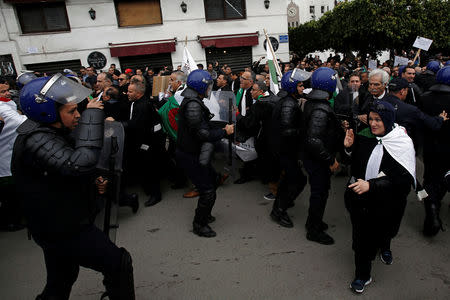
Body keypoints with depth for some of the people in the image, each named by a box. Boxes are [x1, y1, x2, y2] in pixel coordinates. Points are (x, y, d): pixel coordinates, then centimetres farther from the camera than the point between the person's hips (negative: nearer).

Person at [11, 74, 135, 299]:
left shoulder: (50, 133, 8)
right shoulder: (36, 141, -26)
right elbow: (81, 161, -42)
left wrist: (92, 182, 4)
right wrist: (91, 115, -32)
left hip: (58, 226, 10)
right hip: (65, 232, -10)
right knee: (119, 263, 0)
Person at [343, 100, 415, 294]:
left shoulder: (402, 143, -16)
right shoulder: (364, 136, -6)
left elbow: (403, 180, -23)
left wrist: (371, 185, -34)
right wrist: (349, 148, -11)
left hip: (386, 203, -2)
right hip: (360, 199, 2)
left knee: (383, 231, 22)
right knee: (362, 236, 8)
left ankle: (384, 247, 59)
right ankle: (362, 276, 30)